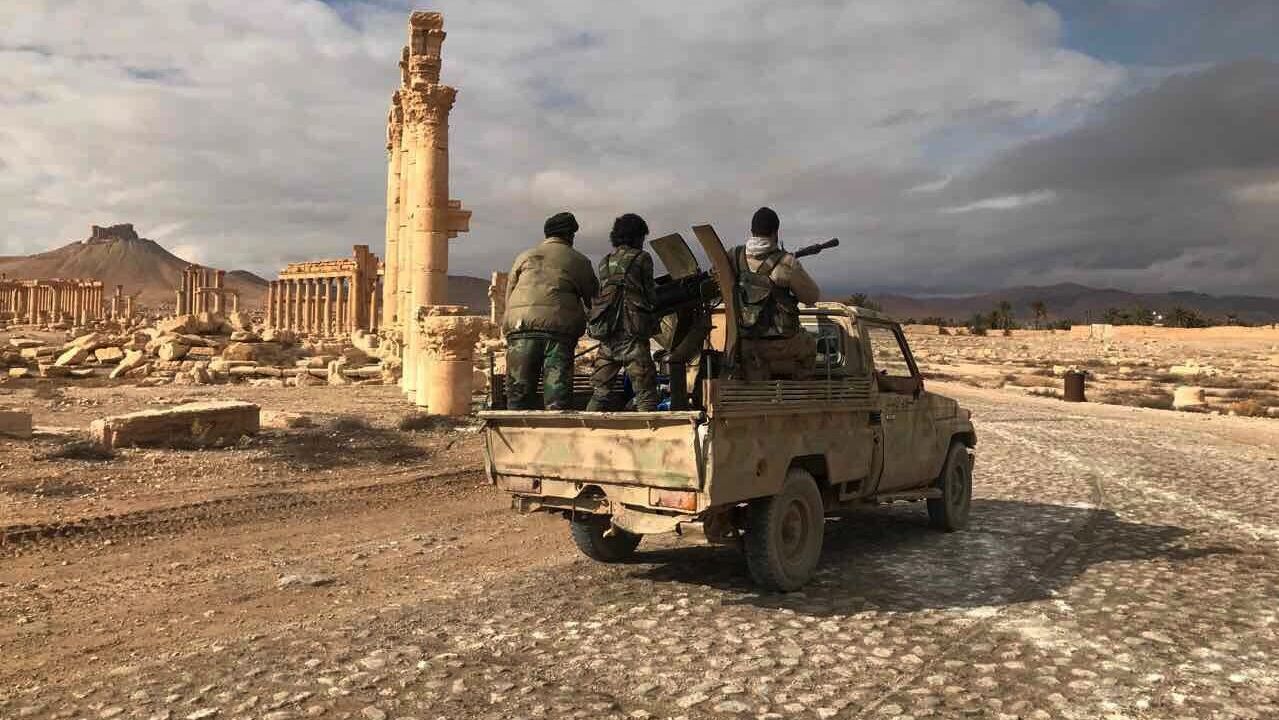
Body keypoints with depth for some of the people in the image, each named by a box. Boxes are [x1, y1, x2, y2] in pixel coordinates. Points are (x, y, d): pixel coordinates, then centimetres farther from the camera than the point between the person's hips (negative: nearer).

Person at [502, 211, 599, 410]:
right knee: (558, 386, 0)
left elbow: (509, 296, 18)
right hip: (560, 326, -2)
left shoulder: (524, 256, 20)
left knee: (519, 389, 6)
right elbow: (593, 299, 17)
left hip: (520, 326, 2)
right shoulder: (578, 261, 13)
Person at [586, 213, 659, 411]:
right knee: (645, 394, -2)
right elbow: (651, 296, 0)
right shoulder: (641, 258, 0)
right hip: (632, 336, -5)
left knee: (599, 394, 11)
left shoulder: (605, 262, 15)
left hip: (606, 337, 5)